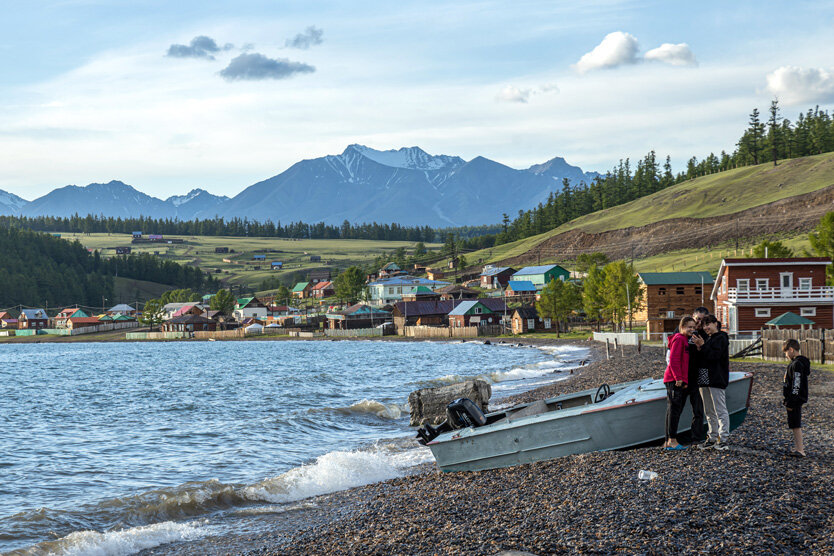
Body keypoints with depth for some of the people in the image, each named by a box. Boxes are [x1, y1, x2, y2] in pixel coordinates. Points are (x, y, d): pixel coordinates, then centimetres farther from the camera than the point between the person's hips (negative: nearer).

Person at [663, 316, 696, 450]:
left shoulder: (685, 340, 21)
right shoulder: (679, 339, -10)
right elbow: (673, 359, -17)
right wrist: (678, 378, -20)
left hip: (681, 381, 10)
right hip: (675, 380, -10)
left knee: (676, 410, 10)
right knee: (674, 408, -10)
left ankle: (668, 442, 13)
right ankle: (672, 440, -10)